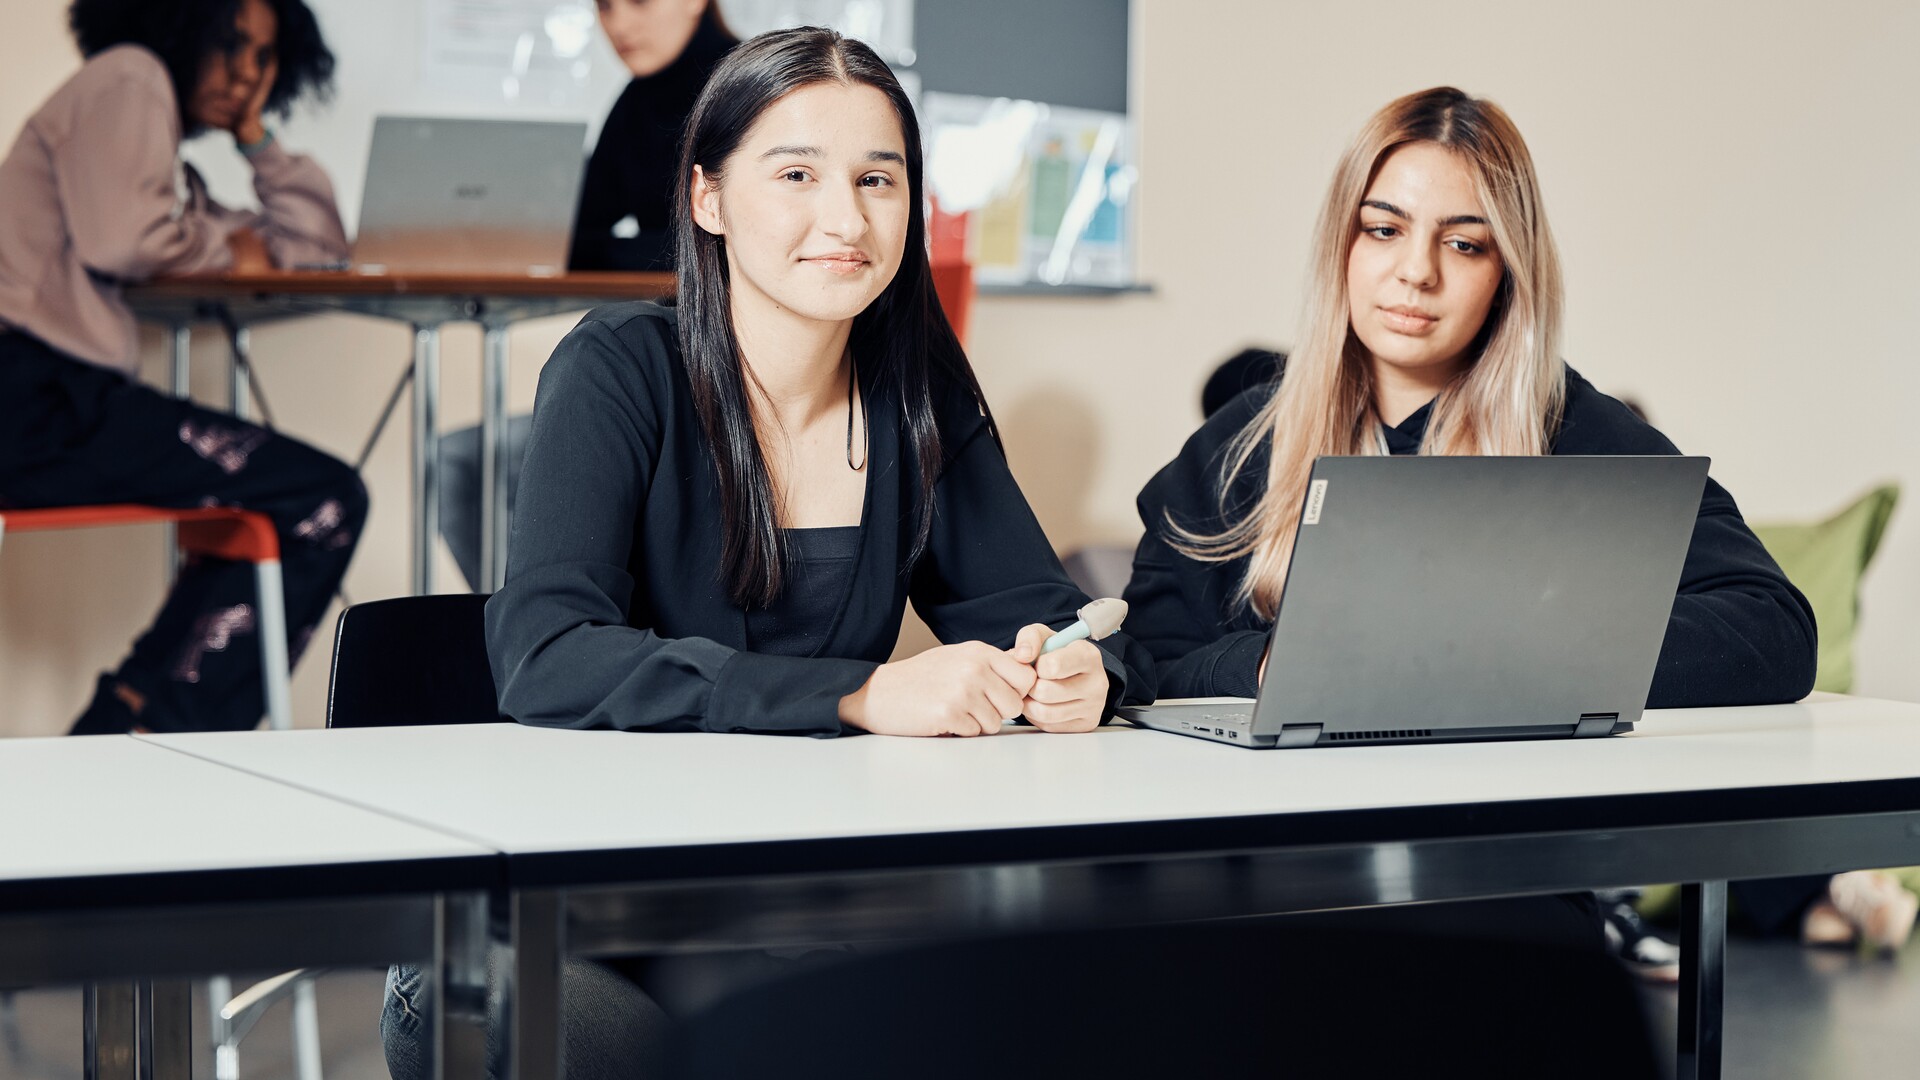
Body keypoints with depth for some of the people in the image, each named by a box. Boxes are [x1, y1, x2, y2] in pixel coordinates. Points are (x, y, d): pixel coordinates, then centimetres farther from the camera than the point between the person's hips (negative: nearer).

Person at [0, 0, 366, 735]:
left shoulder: (176, 174, 30)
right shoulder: (127, 78, 2)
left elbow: (318, 246, 30)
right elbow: (117, 237, -14)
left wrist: (255, 135, 24)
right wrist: (228, 248, 4)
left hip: (62, 402, 10)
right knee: (325, 503, -7)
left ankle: (111, 744, 9)